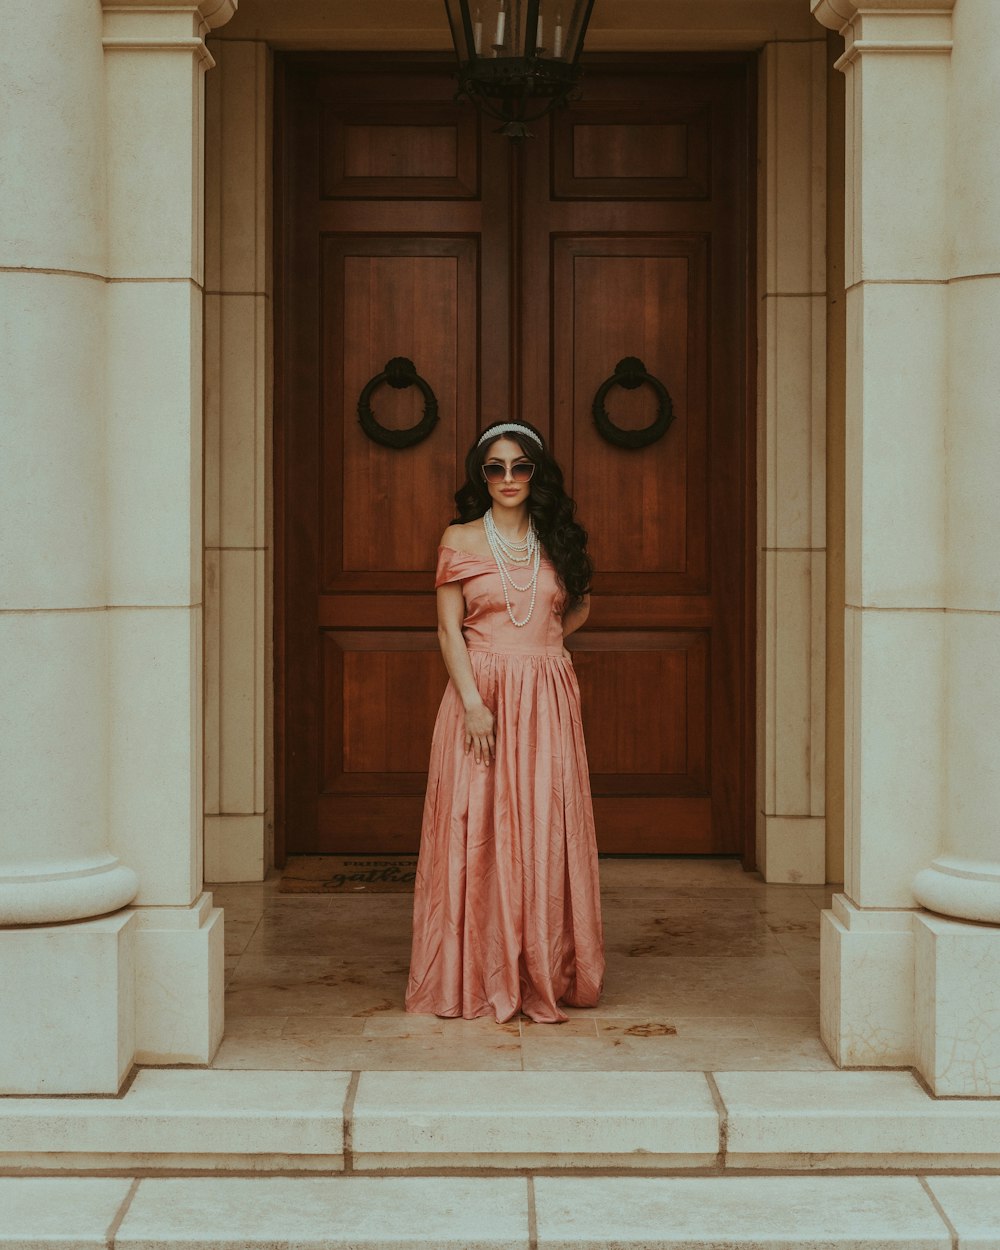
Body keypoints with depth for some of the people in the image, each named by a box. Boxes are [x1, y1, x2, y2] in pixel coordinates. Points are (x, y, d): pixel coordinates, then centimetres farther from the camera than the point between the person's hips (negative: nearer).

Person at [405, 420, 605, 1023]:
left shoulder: (557, 541, 11)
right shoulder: (460, 541, 3)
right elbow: (450, 630, -3)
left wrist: (583, 610, 3)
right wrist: (473, 702, -12)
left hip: (548, 700, 2)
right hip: (482, 693, -2)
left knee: (547, 832, 1)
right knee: (479, 830, -2)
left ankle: (547, 974, 10)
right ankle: (481, 978, 6)